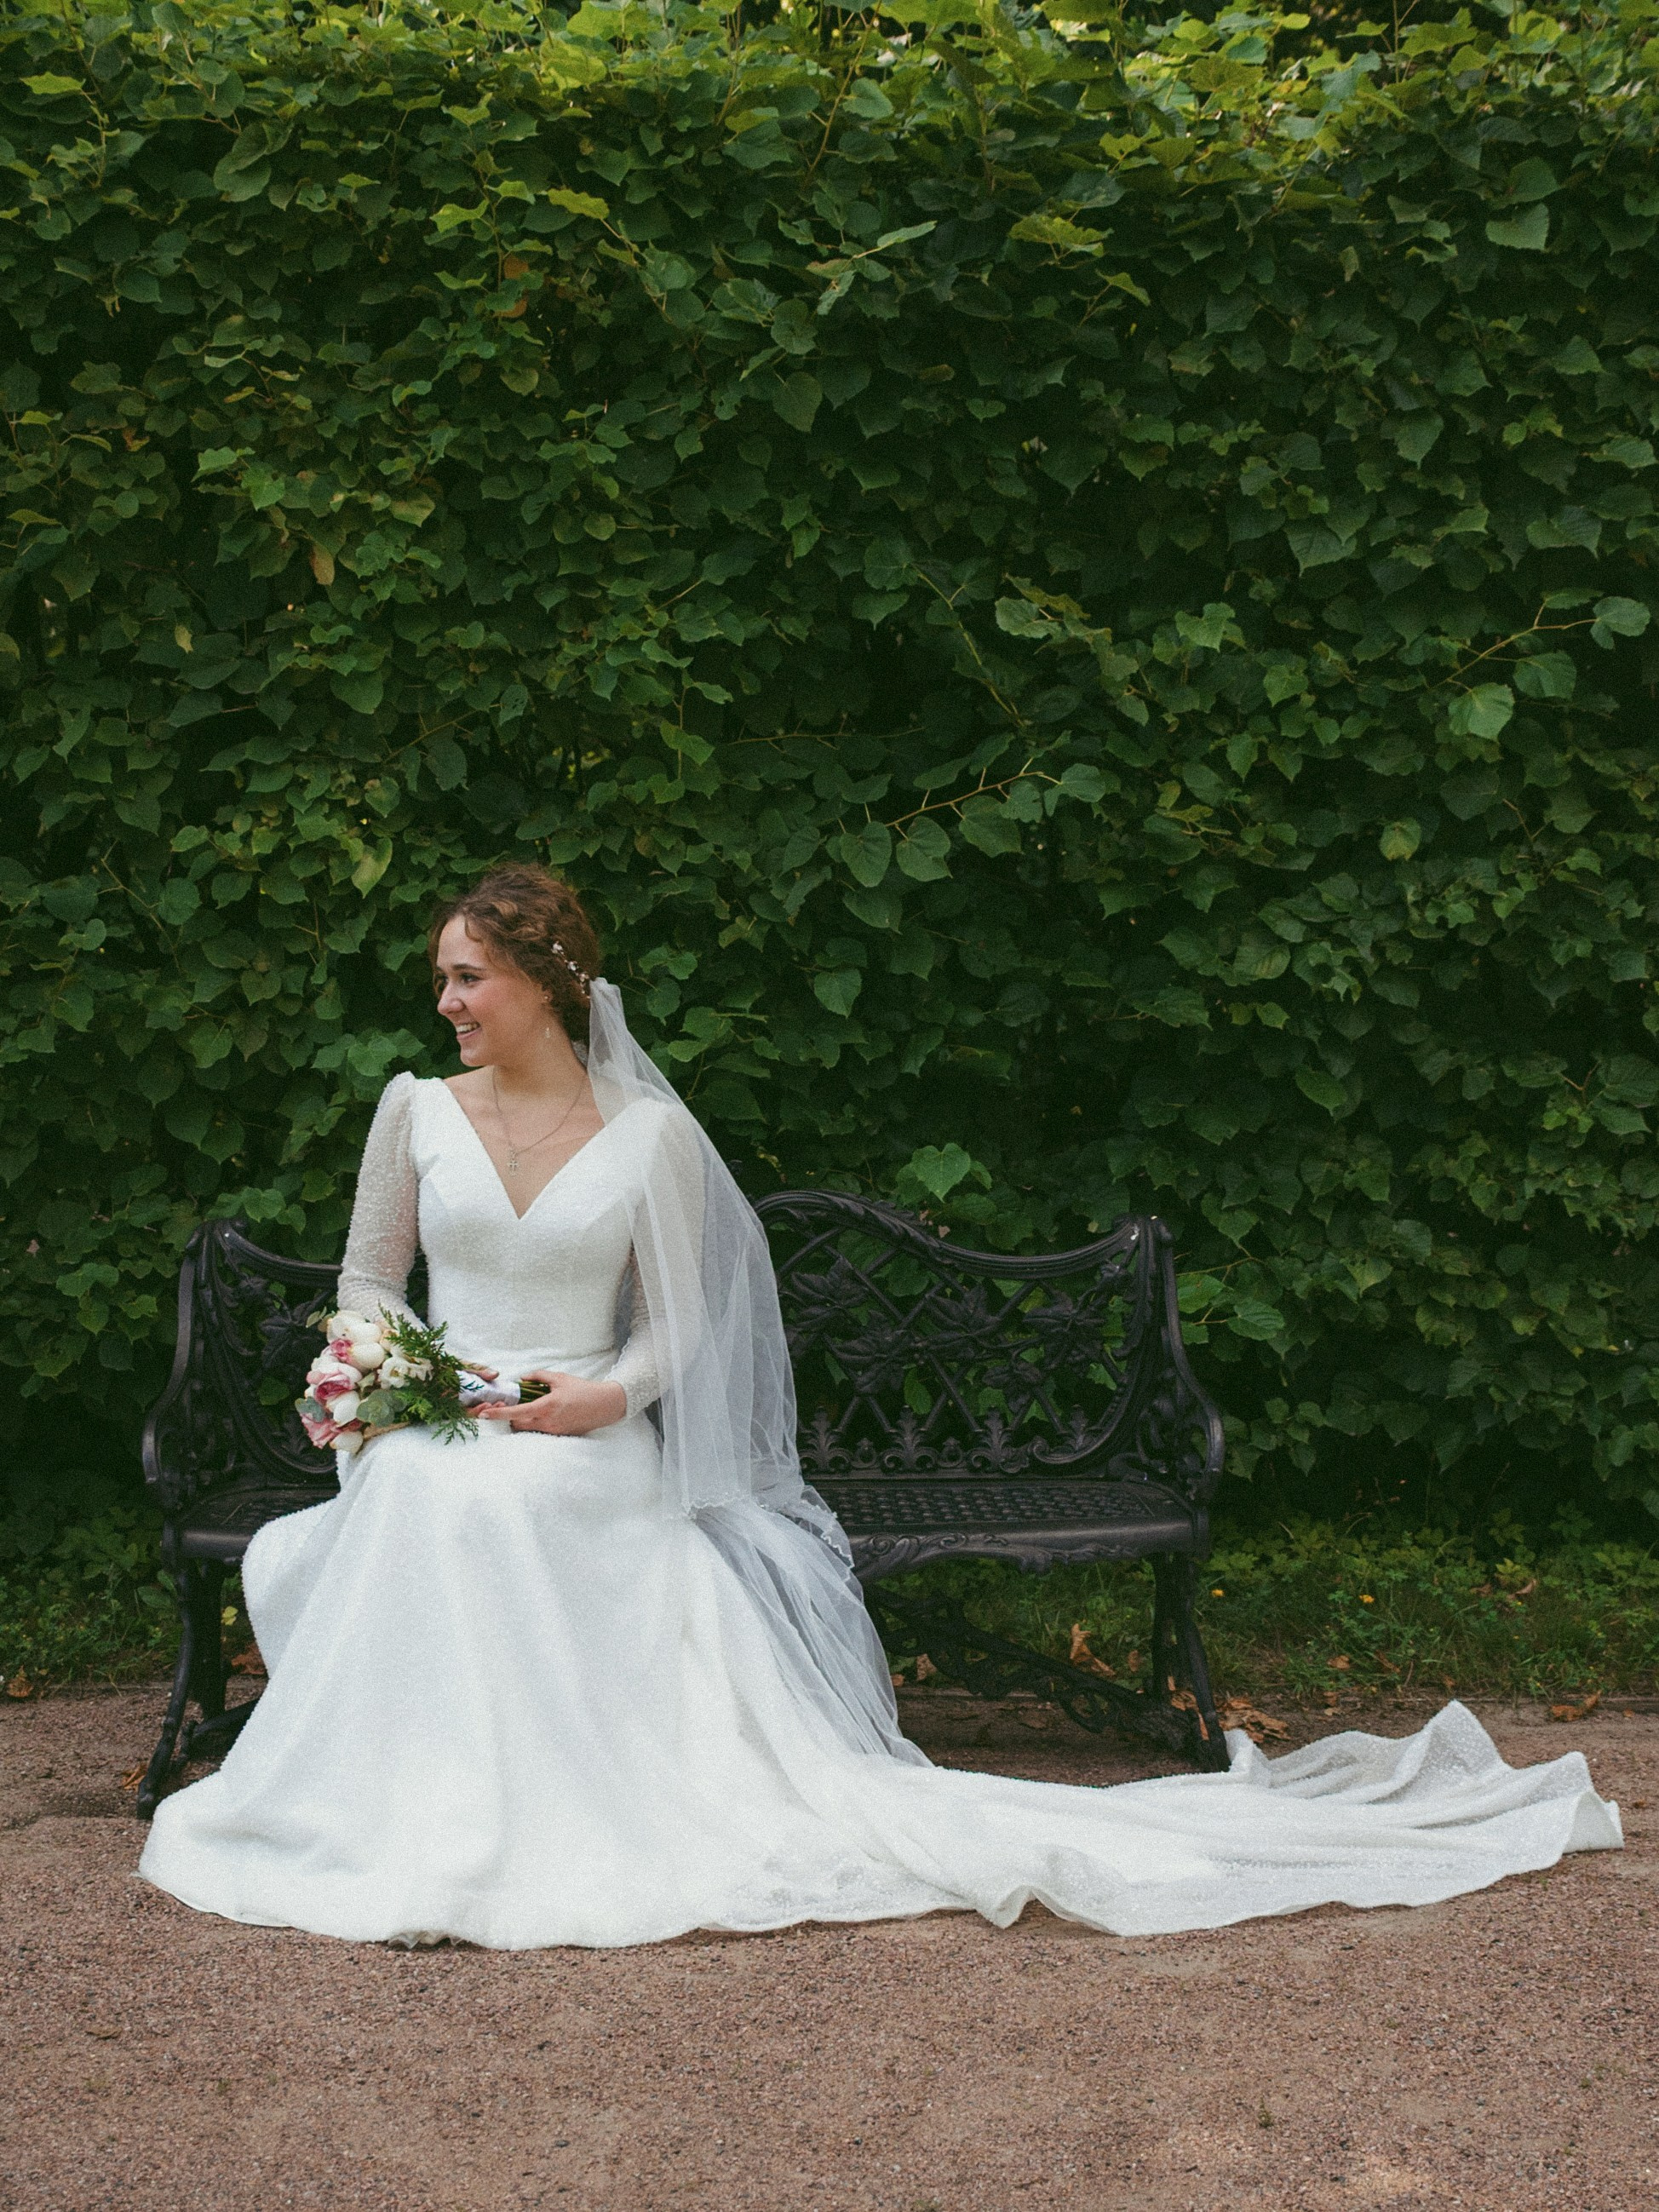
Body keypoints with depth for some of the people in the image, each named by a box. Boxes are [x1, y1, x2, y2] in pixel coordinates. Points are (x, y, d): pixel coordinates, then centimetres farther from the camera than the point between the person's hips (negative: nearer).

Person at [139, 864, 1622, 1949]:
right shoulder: (417, 1112, 10)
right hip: (438, 1449, 1)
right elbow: (367, 1277, 17)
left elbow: (677, 1322, 6)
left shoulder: (648, 1134, 3)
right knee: (431, 1517, -32)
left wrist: (610, 1391, -14)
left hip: (591, 1459, -1)